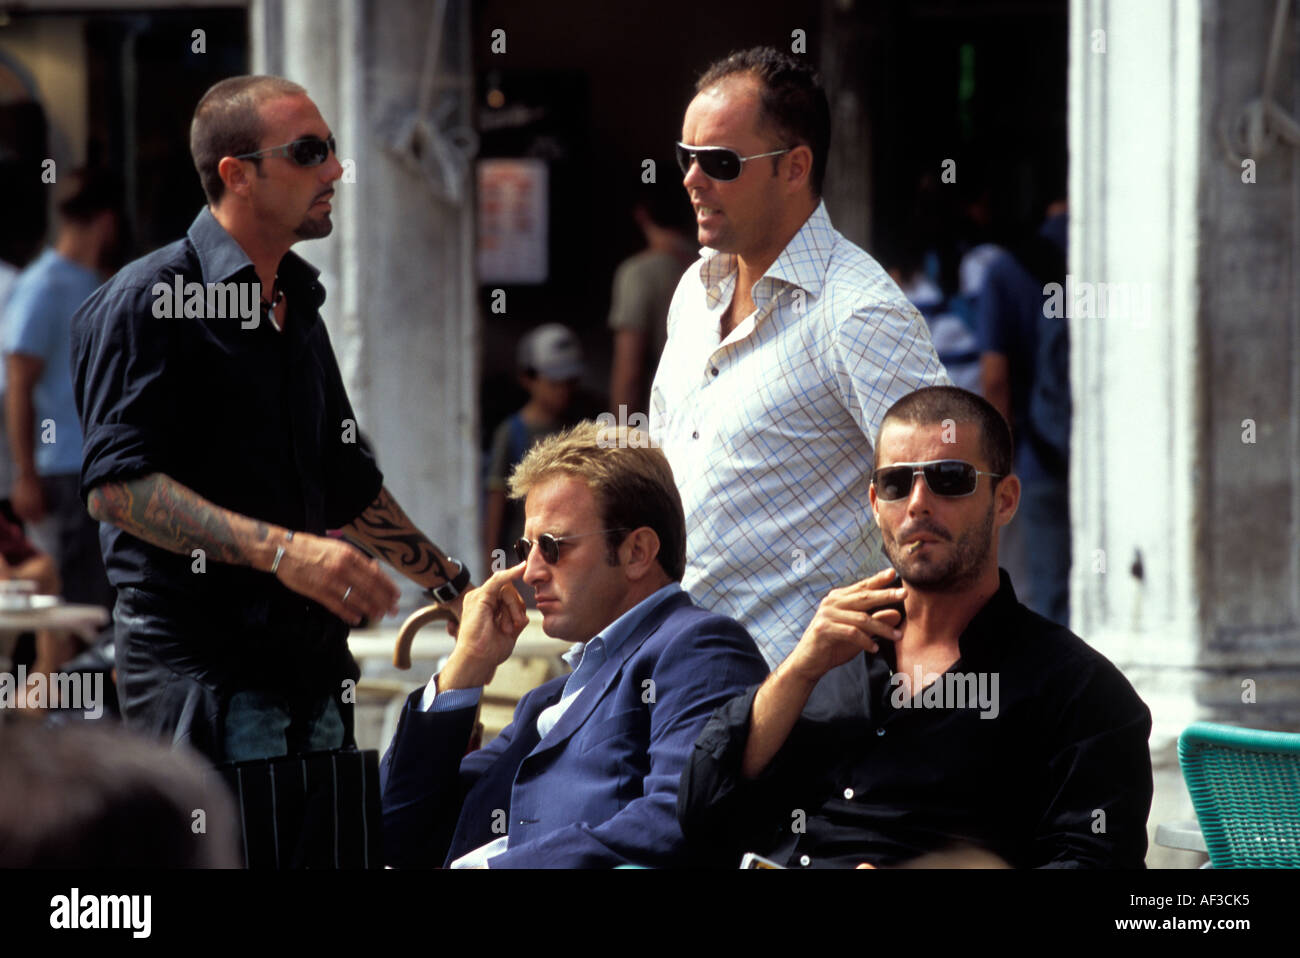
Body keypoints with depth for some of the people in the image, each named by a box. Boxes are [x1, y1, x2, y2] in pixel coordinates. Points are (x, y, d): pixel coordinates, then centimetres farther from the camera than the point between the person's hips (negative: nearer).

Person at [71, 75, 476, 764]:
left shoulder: (297, 306, 20)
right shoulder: (146, 300, -7)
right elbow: (117, 486, -19)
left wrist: (451, 585, 30)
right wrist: (279, 550, -27)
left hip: (308, 658, 8)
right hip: (200, 674, -8)